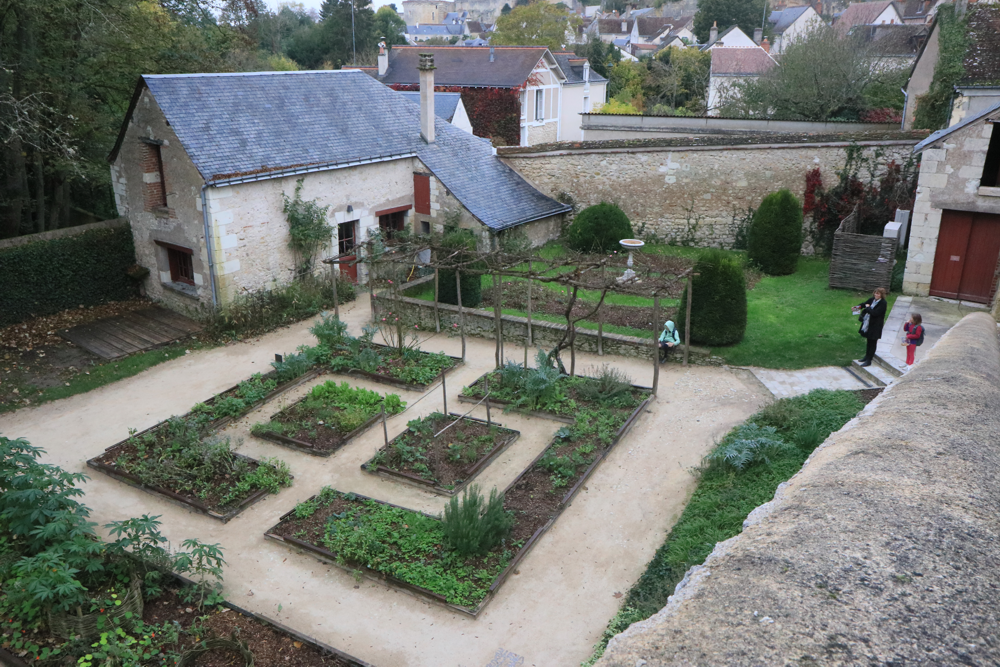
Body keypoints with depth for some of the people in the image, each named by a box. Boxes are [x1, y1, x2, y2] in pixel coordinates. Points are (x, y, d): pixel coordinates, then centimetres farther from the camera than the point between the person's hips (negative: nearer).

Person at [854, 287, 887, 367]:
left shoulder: (882, 303, -18)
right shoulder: (872, 300, 3)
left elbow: (875, 313, -26)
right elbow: (864, 304, 15)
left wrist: (868, 307, -12)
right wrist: (858, 306, -6)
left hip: (875, 326, -7)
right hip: (868, 324, 7)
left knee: (872, 342, 3)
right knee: (868, 341, 20)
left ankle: (869, 360, 9)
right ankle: (867, 356, 34)